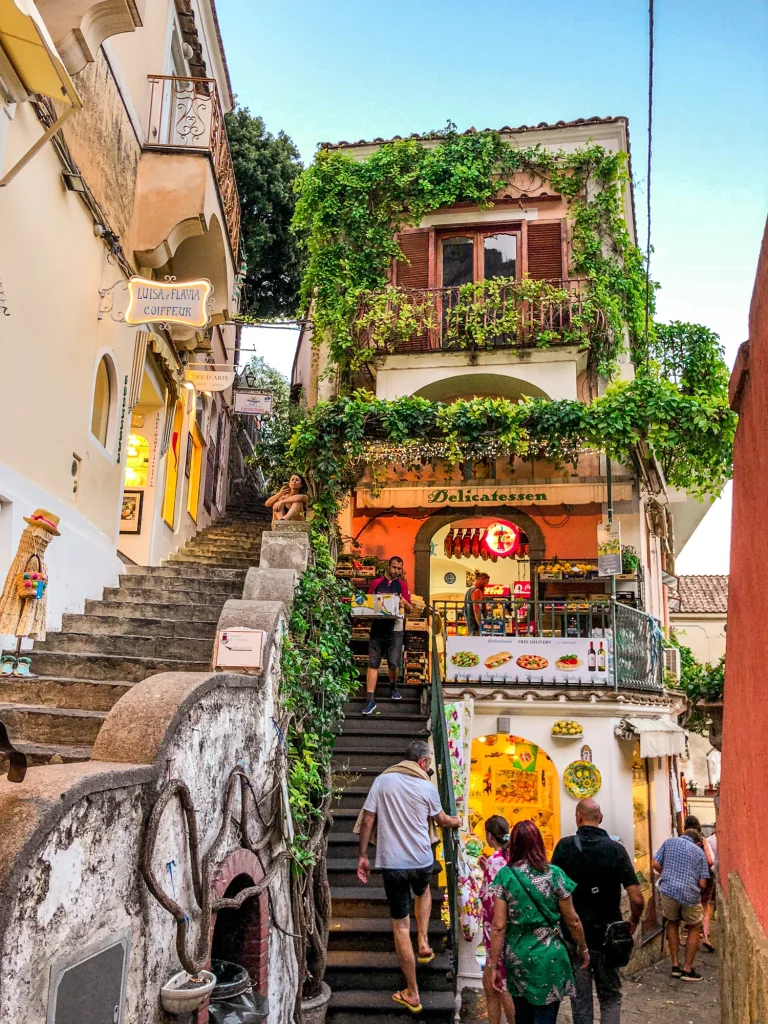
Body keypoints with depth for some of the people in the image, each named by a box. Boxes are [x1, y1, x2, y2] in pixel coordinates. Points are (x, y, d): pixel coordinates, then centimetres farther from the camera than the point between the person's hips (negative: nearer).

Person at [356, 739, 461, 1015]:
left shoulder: (382, 781, -5)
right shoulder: (427, 788, -4)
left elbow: (367, 821, -5)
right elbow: (441, 821, 14)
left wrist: (362, 855, 5)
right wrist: (457, 821, 35)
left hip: (392, 863, -1)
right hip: (422, 860, 1)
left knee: (400, 924, 8)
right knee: (423, 891, 37)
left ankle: (412, 994, 15)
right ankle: (423, 941, 25)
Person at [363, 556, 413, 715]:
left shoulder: (402, 585, 4)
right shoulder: (376, 583, 6)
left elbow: (410, 609, 2)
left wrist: (405, 602, -20)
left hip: (394, 629, -1)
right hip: (377, 628, 1)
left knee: (393, 663, -1)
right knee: (373, 663, -3)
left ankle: (393, 686, 32)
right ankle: (371, 700, -2)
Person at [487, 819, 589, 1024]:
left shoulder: (505, 876, -6)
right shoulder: (554, 874, -7)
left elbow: (498, 926, -8)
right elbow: (572, 921, 0)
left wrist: (493, 965, -1)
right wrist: (583, 949, 16)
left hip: (517, 957, 2)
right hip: (548, 956, -2)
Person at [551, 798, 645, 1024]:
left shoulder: (565, 846, -9)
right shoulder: (616, 849, -8)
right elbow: (637, 899, -10)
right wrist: (633, 922, 10)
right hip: (607, 935, 0)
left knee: (580, 999, 13)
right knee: (610, 997, 16)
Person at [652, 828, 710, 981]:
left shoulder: (669, 842, 13)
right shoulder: (699, 852, 11)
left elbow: (656, 865, 6)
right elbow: (702, 884, 5)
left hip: (669, 890, 1)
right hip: (690, 894, -1)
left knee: (672, 923, 27)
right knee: (695, 928, 24)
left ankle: (675, 966, 24)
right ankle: (687, 969, 21)